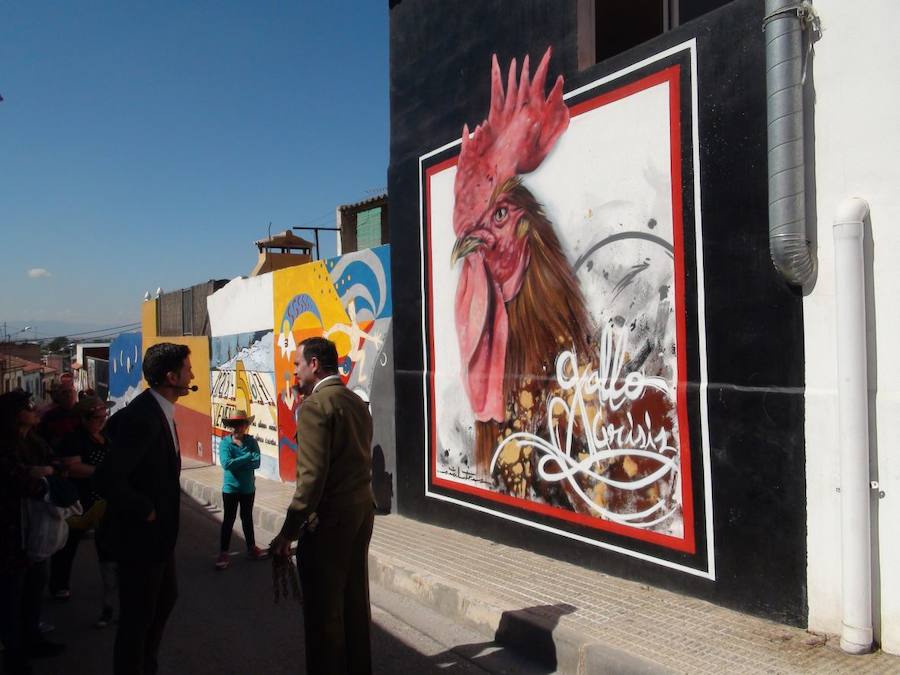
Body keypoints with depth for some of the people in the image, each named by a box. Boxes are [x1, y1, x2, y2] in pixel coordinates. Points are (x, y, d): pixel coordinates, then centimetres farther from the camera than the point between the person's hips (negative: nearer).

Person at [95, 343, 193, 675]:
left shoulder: (159, 411, 4)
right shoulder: (141, 418, -27)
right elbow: (107, 479, -32)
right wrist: (146, 512, -20)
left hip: (159, 532, 10)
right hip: (140, 534, -10)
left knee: (166, 598, 24)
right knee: (138, 615, 6)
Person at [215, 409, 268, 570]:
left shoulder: (251, 441, -5)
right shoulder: (225, 442, -10)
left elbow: (256, 463, -17)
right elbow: (226, 463, -25)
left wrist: (235, 463, -21)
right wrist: (247, 457, -20)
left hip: (248, 488, 2)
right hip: (230, 488, -2)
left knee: (247, 518, 17)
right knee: (228, 520, 6)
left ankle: (251, 548, 30)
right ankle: (223, 553, 15)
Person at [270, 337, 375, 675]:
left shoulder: (314, 406, -15)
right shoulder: (357, 402, 11)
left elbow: (312, 476, -20)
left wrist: (289, 532, -18)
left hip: (329, 519, -8)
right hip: (362, 511, 9)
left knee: (324, 609, 3)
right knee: (355, 600, 17)